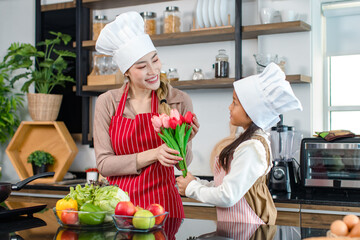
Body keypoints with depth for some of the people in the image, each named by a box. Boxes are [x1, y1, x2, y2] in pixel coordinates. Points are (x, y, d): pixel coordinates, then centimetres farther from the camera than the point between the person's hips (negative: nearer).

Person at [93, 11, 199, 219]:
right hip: (119, 201, 1)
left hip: (162, 202, 0)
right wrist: (153, 154, -17)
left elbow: (182, 163, 4)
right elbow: (104, 164, -6)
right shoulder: (107, 103, -2)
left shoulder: (179, 101, -2)